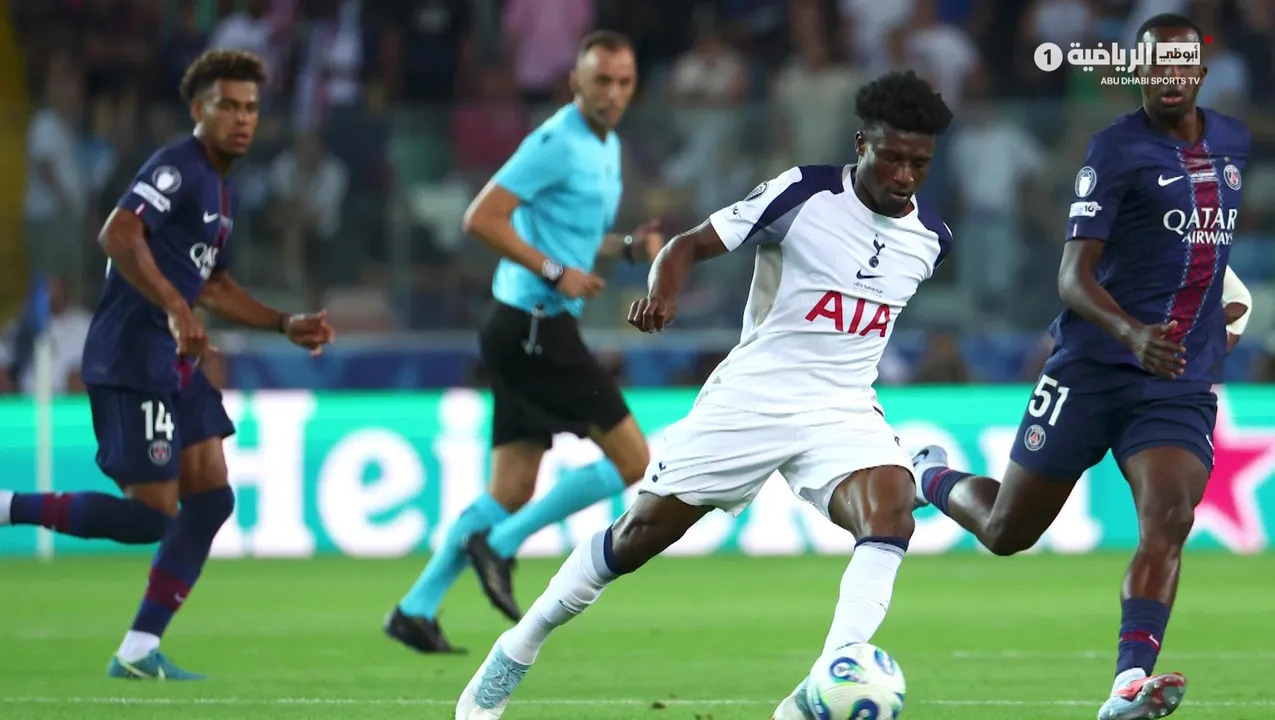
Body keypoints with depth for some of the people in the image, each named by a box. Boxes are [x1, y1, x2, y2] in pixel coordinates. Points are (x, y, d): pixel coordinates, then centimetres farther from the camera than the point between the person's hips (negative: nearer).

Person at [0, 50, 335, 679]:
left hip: (175, 363, 10)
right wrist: (176, 308, -33)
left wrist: (286, 325, 24)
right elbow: (118, 236, -27)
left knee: (211, 498, 4)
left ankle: (139, 651, 6)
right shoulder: (177, 168, -12)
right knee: (150, 516, -11)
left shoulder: (218, 190, 20)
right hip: (132, 360, -10)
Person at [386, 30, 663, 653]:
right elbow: (481, 218, -18)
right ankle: (501, 544, -3)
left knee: (510, 494, 8)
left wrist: (631, 246, 10)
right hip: (536, 327, -10)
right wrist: (555, 272, -21)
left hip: (539, 330, 10)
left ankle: (416, 610, 9)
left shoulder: (606, 146, 17)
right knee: (631, 460, -8)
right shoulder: (557, 144, -13)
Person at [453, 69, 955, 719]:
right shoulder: (804, 194, -13)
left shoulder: (929, 239, 2)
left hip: (841, 412, 3)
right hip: (749, 398, -3)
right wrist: (661, 294, -29)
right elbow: (690, 246, -10)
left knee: (891, 514, -27)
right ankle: (515, 653, 24)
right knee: (641, 533, 2)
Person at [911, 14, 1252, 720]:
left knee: (1168, 522, -22)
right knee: (1007, 531, 8)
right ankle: (933, 478, 40)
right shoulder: (1116, 150, -10)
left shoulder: (1232, 142, 10)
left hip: (1184, 384, 4)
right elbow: (1073, 277, -18)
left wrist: (1226, 300, 24)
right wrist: (1132, 333, -34)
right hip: (1093, 369, -4)